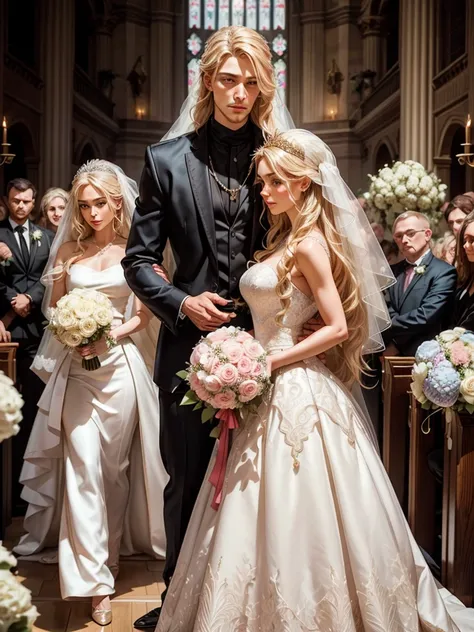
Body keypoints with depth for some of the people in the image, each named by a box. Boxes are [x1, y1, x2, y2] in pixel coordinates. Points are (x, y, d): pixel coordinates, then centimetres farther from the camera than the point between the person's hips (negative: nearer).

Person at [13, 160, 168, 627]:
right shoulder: (69, 250, 9)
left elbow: (142, 316, 1)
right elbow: (54, 307, 13)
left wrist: (111, 334, -14)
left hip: (121, 364, -1)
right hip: (77, 366, 1)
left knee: (114, 465, 8)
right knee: (83, 464, -8)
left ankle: (111, 548, 28)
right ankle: (95, 578, -5)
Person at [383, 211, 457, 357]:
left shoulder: (444, 272, -4)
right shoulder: (393, 272, 14)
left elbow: (425, 315, -14)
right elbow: (388, 313, 5)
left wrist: (386, 329, -7)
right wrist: (393, 343, -11)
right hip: (392, 355, 4)